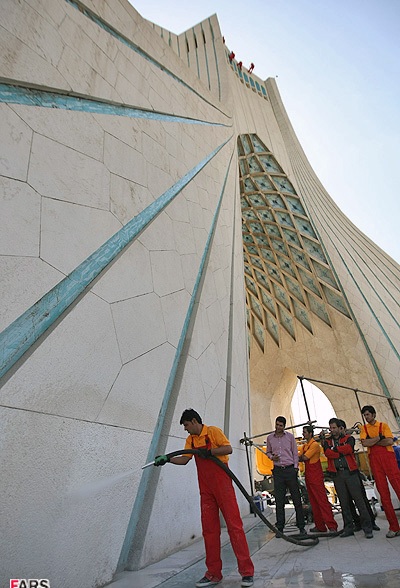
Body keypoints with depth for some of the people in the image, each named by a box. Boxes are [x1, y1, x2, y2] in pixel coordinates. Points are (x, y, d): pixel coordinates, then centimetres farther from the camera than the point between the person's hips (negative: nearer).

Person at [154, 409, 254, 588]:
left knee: (234, 524, -3)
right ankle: (214, 573, 19)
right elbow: (185, 459, 5)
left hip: (222, 482, -6)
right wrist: (168, 459, -8)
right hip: (205, 487, 6)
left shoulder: (213, 431, -8)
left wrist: (209, 451, -20)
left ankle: (246, 571, 6)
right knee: (209, 528, 9)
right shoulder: (191, 439, 11)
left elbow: (228, 449, -14)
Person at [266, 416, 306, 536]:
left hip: (290, 469, -1)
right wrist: (271, 457, -5)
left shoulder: (290, 436, 2)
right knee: (279, 501, 4)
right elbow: (268, 452, 16)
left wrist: (295, 468, -2)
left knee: (296, 499, 3)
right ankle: (280, 528, 12)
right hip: (278, 471, 1)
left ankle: (301, 526, 15)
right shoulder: (270, 438, 6)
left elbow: (295, 453, 5)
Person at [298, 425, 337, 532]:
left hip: (316, 477, -9)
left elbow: (304, 458, -18)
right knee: (314, 502, 12)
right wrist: (299, 458, -11)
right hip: (308, 477, 9)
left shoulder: (315, 445, -12)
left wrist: (298, 457, -2)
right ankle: (320, 526, 19)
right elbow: (299, 457, 8)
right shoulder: (304, 446, 15)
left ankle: (332, 526, -3)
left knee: (322, 501, -7)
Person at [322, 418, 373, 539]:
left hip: (350, 472, -2)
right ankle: (348, 528, 17)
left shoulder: (349, 438, 5)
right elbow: (327, 453, -8)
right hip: (337, 474, 2)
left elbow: (348, 448, -16)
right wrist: (341, 452, -14)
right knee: (343, 502, 7)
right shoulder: (327, 441, 11)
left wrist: (334, 449, -8)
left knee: (358, 499, -2)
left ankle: (367, 527, 7)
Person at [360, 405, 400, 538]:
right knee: (383, 492, 0)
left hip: (388, 457, -2)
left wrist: (372, 441, -4)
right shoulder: (364, 428, 16)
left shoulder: (383, 425, 10)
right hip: (374, 459, 2)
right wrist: (379, 438, -5)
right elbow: (364, 443, -1)